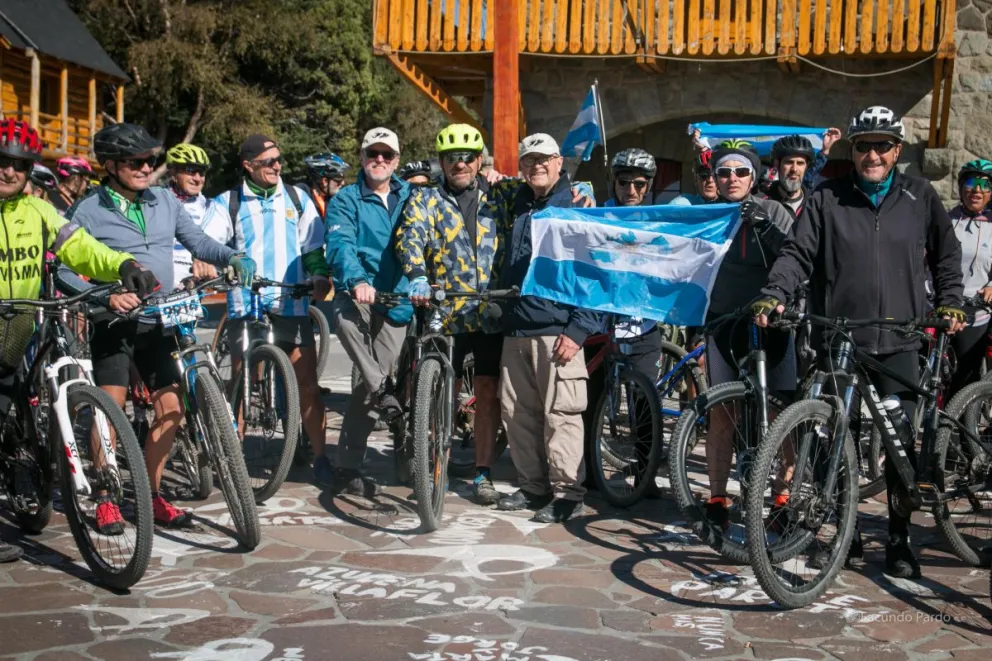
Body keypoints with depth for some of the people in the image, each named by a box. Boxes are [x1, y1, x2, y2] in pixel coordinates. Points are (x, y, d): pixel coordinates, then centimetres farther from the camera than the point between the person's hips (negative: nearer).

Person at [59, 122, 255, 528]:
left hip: (159, 320, 4)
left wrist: (234, 257, -10)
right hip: (114, 321, -4)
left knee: (171, 408, 2)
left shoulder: (165, 201, 9)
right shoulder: (87, 211, -4)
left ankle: (151, 495, 16)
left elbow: (198, 242, 10)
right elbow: (65, 270, -9)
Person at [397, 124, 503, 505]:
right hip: (444, 311, -1)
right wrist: (417, 276, -27)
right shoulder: (426, 199, 5)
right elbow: (410, 236, -10)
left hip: (491, 311, 1)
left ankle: (483, 473, 7)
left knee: (488, 390, 1)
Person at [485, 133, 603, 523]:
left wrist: (580, 329, -14)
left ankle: (567, 494, 4)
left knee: (561, 414, -5)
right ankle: (534, 487, 22)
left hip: (557, 331, -6)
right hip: (515, 330, 7)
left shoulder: (576, 207, -2)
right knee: (516, 413, 10)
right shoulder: (513, 205, 16)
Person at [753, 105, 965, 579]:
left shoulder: (920, 197, 8)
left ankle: (899, 540, 13)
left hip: (899, 343, 1)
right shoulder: (827, 200, 4)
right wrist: (773, 295, -18)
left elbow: (947, 254, 18)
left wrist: (950, 303, 7)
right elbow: (798, 253, -3)